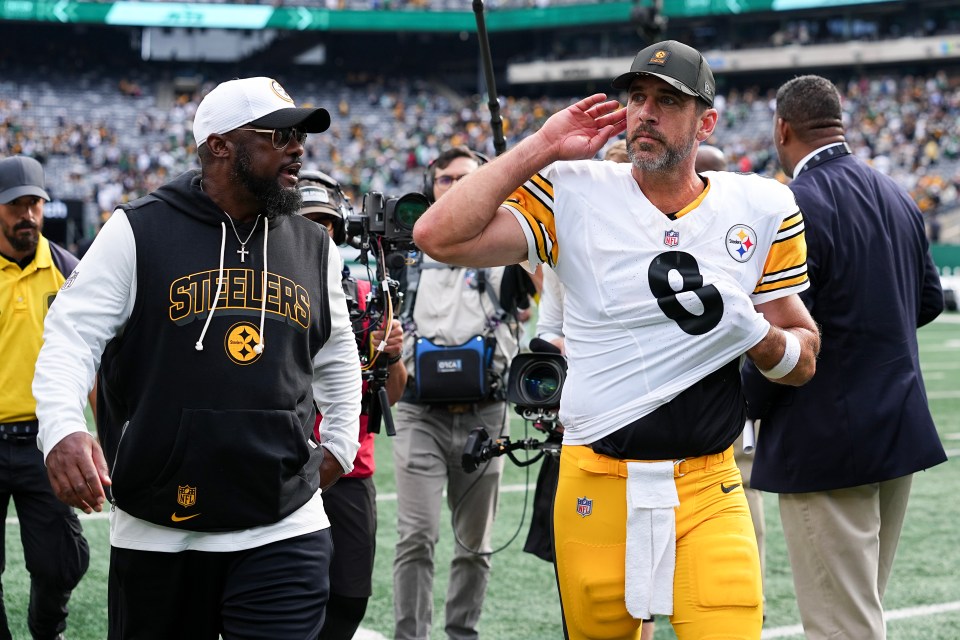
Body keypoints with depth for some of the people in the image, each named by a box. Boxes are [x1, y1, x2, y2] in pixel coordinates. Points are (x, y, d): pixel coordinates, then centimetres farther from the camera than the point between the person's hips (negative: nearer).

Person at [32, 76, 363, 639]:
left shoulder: (315, 248, 11)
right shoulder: (139, 232, -3)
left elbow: (336, 356, 26)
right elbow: (72, 334, -6)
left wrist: (339, 442, 18)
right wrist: (63, 429, -22)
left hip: (286, 530, 2)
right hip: (157, 534, -2)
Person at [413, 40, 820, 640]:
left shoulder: (761, 209, 5)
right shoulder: (572, 195, 0)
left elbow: (803, 361, 10)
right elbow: (439, 236, -12)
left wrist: (744, 326, -12)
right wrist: (541, 148, -7)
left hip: (708, 493, 1)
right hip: (594, 492, 0)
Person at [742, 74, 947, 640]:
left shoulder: (799, 206, -17)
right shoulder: (898, 197, 8)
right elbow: (930, 300, 17)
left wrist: (748, 403, -3)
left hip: (828, 443, -8)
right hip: (902, 432, 8)